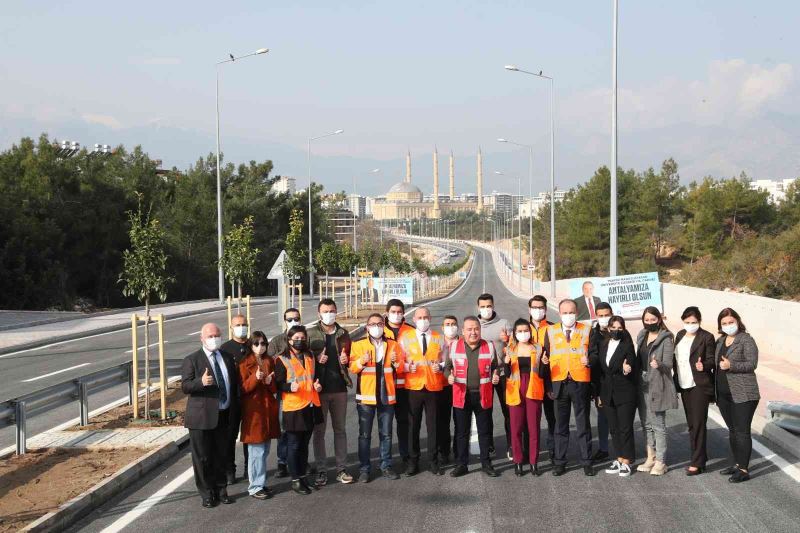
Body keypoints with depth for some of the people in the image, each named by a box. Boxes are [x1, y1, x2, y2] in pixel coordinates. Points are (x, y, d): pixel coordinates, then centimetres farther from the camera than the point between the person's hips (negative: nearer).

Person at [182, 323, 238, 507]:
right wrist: (201, 382, -32)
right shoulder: (192, 360, -5)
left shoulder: (227, 358, 13)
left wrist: (235, 408, 14)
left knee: (222, 455, 12)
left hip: (224, 416, 5)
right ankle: (207, 494, 11)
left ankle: (220, 489, 25)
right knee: (202, 457, 1)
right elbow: (185, 386, -13)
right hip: (202, 417, -5)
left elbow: (234, 384, 20)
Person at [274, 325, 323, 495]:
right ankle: (295, 480, 8)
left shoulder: (310, 357, 15)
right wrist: (290, 387, -26)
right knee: (294, 445, 0)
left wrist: (317, 385, 6)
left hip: (311, 406, 6)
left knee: (304, 444, 13)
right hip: (293, 408, -6)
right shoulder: (282, 360, -5)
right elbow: (278, 384, -8)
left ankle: (302, 476, 22)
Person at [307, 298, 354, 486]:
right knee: (319, 431, 3)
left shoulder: (343, 334, 10)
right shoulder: (311, 334, -2)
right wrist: (316, 360, -19)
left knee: (340, 429, 9)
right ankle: (321, 471, 9)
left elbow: (351, 357, 19)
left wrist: (346, 360, -3)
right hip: (319, 388, -3)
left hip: (339, 388, 3)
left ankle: (342, 469, 15)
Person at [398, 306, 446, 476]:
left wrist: (440, 366, -9)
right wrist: (407, 367, -15)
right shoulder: (405, 337, 6)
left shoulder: (438, 338, 10)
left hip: (434, 387, 1)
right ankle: (413, 462, 12)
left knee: (433, 426, 4)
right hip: (413, 387, -1)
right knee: (413, 426, 3)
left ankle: (433, 461, 13)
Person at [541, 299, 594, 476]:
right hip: (559, 383, 1)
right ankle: (560, 462, 13)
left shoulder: (586, 330, 5)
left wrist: (588, 360, -18)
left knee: (583, 424, 5)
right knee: (560, 425, 7)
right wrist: (545, 361, -14)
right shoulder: (551, 331, 8)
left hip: (580, 383, -1)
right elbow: (546, 355, 8)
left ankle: (586, 462, 12)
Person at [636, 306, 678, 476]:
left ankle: (660, 462, 0)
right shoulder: (642, 336, 12)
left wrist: (659, 364, -34)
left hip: (658, 386, -7)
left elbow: (668, 364, -15)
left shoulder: (666, 339, -8)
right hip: (643, 385, 7)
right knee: (646, 423, 12)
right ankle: (651, 457, 21)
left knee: (658, 425, -5)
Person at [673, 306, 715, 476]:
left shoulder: (706, 337, -9)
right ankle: (701, 458, 22)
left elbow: (711, 360, -9)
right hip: (684, 385, 7)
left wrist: (703, 365, -28)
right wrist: (675, 381, 10)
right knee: (691, 424, 12)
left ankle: (697, 463, -3)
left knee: (698, 424, -6)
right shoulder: (680, 335, 11)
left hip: (699, 386, -7)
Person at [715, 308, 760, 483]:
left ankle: (744, 469, -1)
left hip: (743, 394, -8)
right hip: (724, 394, 8)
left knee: (742, 431, -6)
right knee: (732, 430, 15)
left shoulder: (746, 339, -8)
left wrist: (731, 365, -24)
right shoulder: (720, 341, 14)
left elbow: (752, 363, -15)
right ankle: (737, 464, 25)